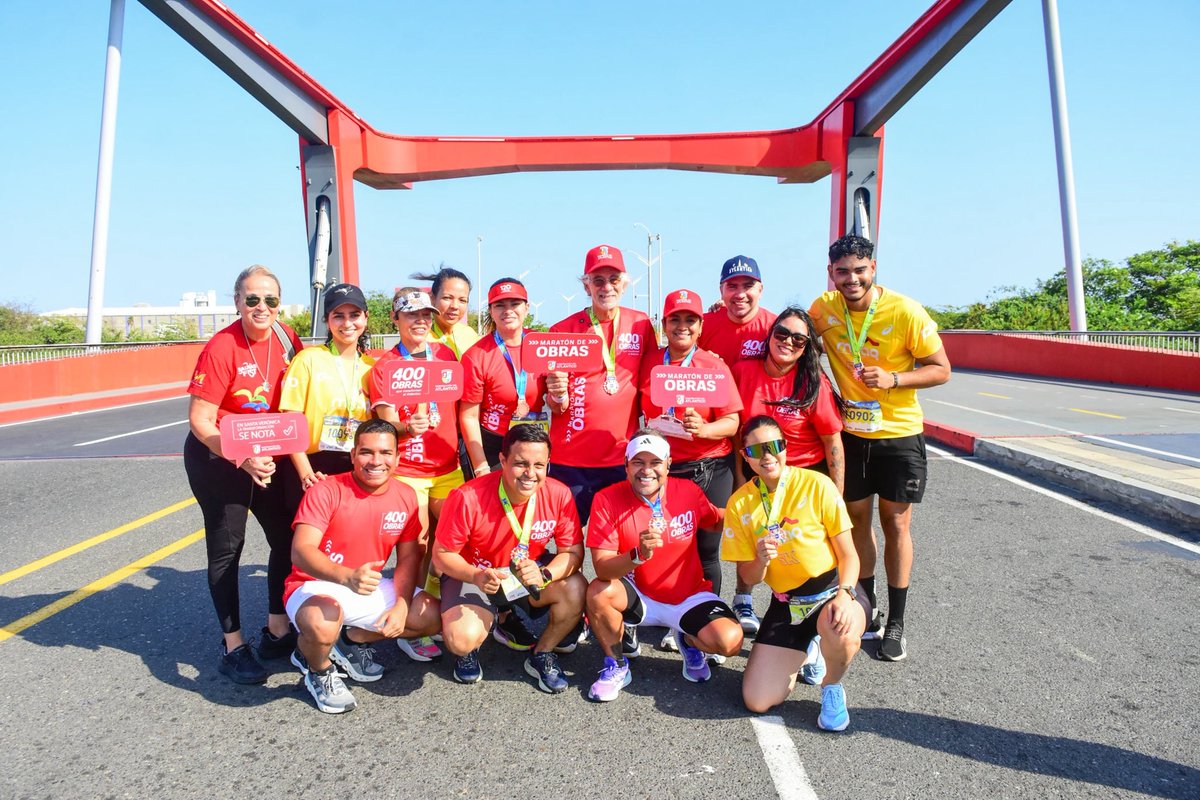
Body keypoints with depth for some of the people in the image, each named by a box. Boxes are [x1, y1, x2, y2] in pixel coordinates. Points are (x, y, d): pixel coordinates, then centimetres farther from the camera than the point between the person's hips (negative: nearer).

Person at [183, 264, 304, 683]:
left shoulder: (285, 338, -4)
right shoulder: (221, 348, -20)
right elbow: (200, 420, -18)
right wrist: (243, 459, -30)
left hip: (271, 456, 6)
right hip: (217, 458, -5)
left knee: (288, 539, 8)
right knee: (226, 548, 3)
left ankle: (278, 631, 24)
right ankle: (233, 646, 16)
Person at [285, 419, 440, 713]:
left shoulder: (406, 496, -4)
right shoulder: (326, 491, -19)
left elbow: (408, 557, 2)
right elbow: (301, 551, -29)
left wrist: (401, 606, -14)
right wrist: (347, 576, -46)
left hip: (371, 587, 5)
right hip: (315, 586, -5)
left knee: (431, 616, -11)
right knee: (322, 626, -38)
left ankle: (352, 640, 11)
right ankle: (318, 669, 1)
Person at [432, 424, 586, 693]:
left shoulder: (559, 495, -19)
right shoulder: (467, 498, -27)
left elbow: (573, 552, -12)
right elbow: (442, 554, -16)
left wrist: (544, 574, -34)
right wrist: (475, 577, -35)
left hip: (530, 572, 3)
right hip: (473, 574, -2)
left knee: (576, 589, -26)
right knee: (462, 639, -29)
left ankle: (541, 655, 3)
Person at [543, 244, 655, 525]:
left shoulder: (642, 325, 3)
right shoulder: (562, 330, 0)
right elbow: (554, 407, 4)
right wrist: (557, 397, -17)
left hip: (624, 459, 1)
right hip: (570, 462, -1)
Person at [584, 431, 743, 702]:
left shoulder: (688, 491, -10)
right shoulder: (607, 500, -17)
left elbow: (719, 522, 12)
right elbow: (602, 569, -23)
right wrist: (638, 555, -41)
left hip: (689, 596, 1)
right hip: (638, 597, -1)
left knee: (730, 641, -23)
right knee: (598, 592, -31)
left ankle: (687, 640, 15)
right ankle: (616, 666, -3)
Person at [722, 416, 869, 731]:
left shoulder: (816, 485, -12)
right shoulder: (739, 503, -4)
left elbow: (848, 554, -8)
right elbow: (748, 577, 0)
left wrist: (844, 595, -27)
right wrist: (761, 561, -23)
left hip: (833, 589, -2)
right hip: (786, 603, 3)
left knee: (840, 632, -39)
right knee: (757, 701, -7)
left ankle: (832, 688, -1)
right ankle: (808, 653, 25)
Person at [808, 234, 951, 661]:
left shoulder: (906, 312, -17)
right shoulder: (823, 309, -7)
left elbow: (941, 370, -9)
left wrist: (893, 379, -25)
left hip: (899, 435, -3)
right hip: (849, 432, 3)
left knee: (896, 524, 3)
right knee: (857, 517, 10)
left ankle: (896, 623, 17)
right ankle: (867, 602, 29)